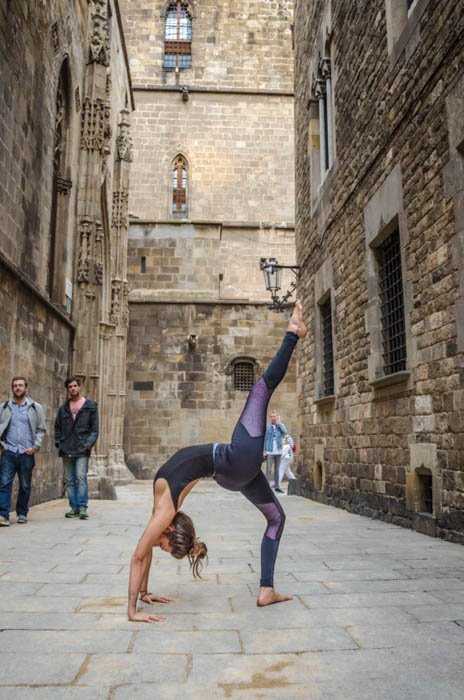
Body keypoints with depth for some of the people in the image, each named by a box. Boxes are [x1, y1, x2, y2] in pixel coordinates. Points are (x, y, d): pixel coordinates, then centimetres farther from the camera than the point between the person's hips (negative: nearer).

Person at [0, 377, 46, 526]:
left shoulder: (36, 407, 6)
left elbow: (41, 430, 5)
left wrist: (35, 447, -5)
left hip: (27, 453, 0)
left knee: (25, 486, 7)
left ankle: (22, 514, 19)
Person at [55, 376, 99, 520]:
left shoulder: (90, 406, 3)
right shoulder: (63, 408, 13)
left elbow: (95, 429, 1)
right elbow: (58, 427, 18)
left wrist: (88, 444, -10)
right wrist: (59, 443, 5)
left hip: (82, 449, -4)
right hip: (66, 449, 4)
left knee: (81, 478, -12)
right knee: (69, 480, 6)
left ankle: (82, 508, -9)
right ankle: (74, 507, 14)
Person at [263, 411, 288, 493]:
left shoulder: (280, 426, 6)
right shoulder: (267, 427, -1)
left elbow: (285, 431, -16)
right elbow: (264, 439, -2)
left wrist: (278, 422, -10)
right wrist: (263, 451, -9)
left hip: (278, 452, 3)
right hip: (269, 452, -3)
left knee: (277, 470, 9)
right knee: (269, 469, -5)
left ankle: (277, 486, 16)